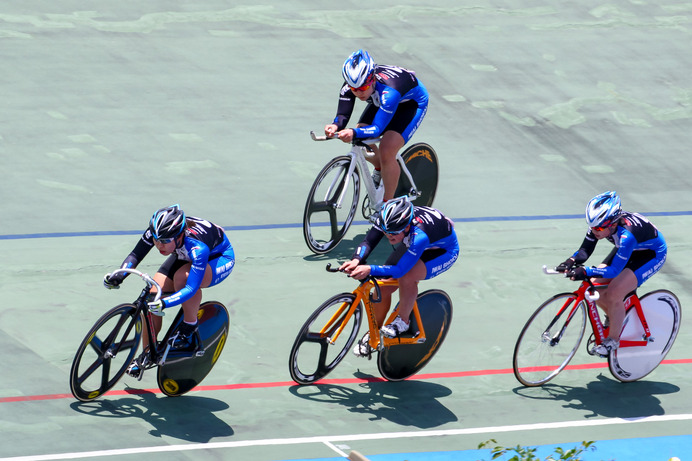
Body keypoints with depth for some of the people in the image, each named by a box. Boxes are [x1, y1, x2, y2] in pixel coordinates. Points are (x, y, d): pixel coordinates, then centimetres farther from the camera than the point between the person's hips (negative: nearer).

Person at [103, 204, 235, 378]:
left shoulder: (196, 245, -42)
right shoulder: (155, 232, -28)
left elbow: (191, 288, -47)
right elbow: (135, 255, -13)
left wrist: (164, 303, -61)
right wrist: (119, 275, -32)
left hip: (219, 258, -6)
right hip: (184, 257, 6)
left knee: (182, 277, -38)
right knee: (152, 298, -14)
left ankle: (190, 327, -14)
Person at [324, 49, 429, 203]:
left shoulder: (388, 91, -44)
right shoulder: (350, 86, -28)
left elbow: (377, 129, -46)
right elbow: (343, 114, -28)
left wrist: (354, 133, -64)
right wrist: (335, 126, -52)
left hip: (412, 102, -6)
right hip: (381, 102, 6)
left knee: (386, 151, -21)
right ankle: (380, 168, 25)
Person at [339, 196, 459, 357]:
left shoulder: (419, 234, -44)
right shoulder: (387, 219, -28)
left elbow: (400, 270, -43)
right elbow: (368, 242, -22)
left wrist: (370, 270, -54)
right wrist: (356, 260, -42)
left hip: (444, 250, -6)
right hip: (411, 244, 6)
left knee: (407, 277, -33)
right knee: (383, 286, -7)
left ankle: (403, 321, -9)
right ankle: (373, 334, 15)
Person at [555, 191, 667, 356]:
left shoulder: (626, 235, -41)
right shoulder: (600, 223, -22)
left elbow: (614, 270, -39)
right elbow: (585, 250, -13)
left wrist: (585, 272, -50)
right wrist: (572, 260, -34)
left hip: (652, 254, -7)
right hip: (627, 250, 7)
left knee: (614, 294, -22)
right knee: (595, 288, -6)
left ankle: (613, 340, -3)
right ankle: (613, 318, 23)